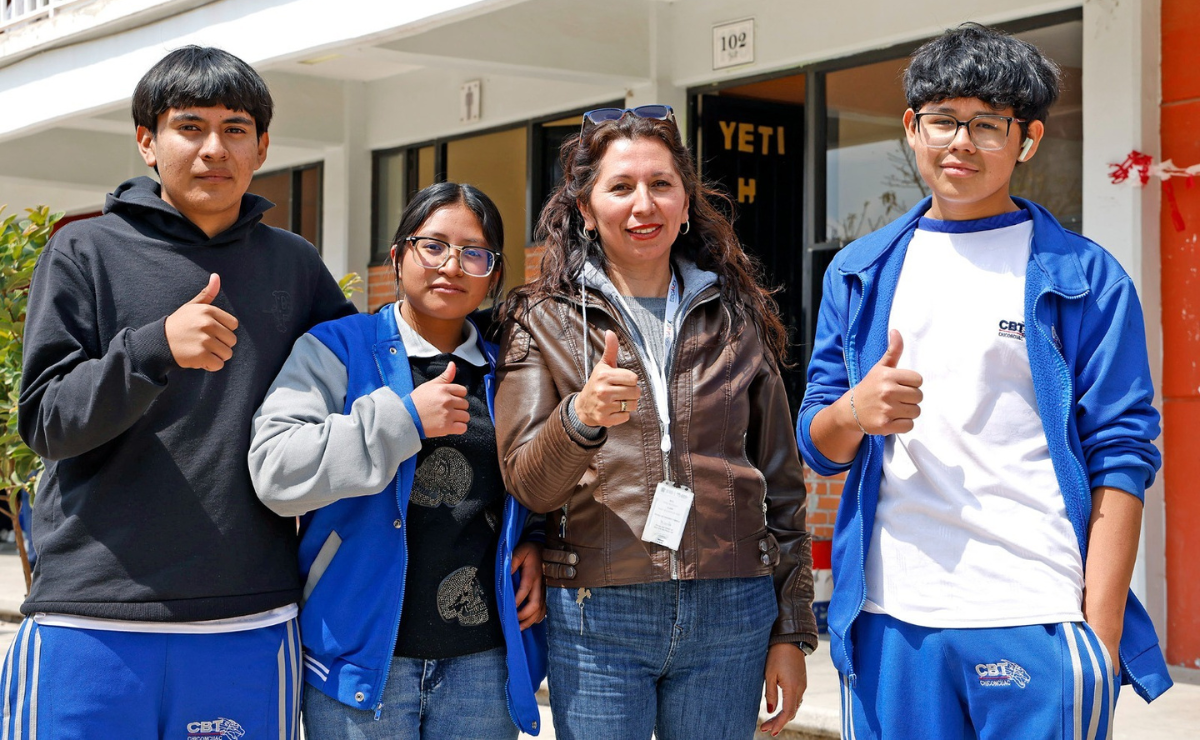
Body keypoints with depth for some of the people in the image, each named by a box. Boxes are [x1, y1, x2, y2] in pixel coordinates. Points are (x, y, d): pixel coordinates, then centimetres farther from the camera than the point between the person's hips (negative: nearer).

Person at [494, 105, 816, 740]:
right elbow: (527, 485, -6)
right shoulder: (546, 322, 3)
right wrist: (579, 418, -26)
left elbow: (780, 481, 10)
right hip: (597, 614, -1)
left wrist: (791, 630, 6)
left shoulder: (736, 319, 8)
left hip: (731, 613, 2)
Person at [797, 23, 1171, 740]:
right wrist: (854, 412, -10)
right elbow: (817, 444, 13)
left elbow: (1120, 458, -3)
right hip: (890, 621, 3)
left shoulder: (1086, 277, 1)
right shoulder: (860, 273, 12)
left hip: (1036, 626, -3)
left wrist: (1100, 633, -10)